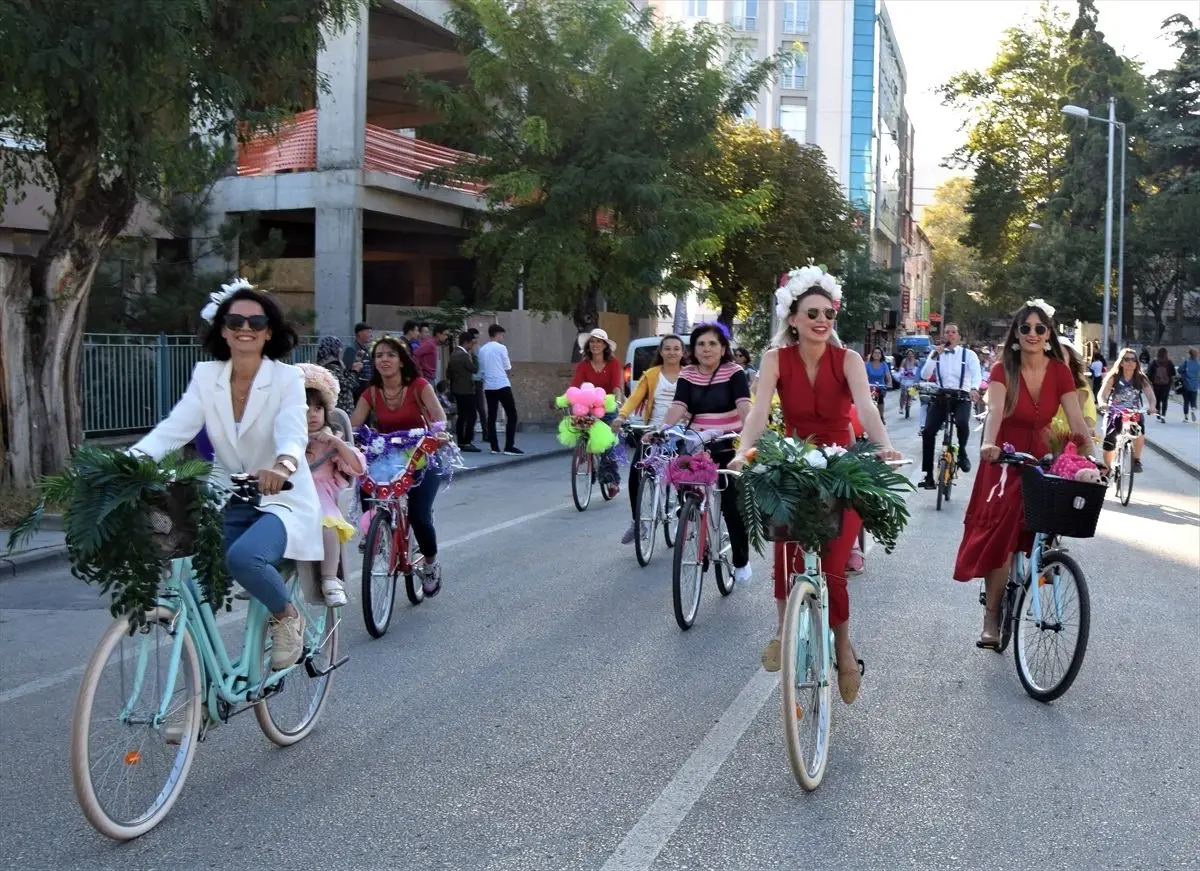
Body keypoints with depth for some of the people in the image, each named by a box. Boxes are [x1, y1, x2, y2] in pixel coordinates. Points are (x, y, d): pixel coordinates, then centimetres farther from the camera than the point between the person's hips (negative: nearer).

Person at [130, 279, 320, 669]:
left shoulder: (286, 378, -9)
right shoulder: (206, 376, 2)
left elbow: (293, 432, -26)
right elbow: (172, 429, -9)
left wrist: (281, 465, -50)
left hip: (280, 500, -4)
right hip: (227, 502, 4)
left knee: (243, 556, -33)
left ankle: (287, 616, -1)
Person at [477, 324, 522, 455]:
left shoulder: (482, 350, 10)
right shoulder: (501, 348, -5)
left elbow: (481, 369, 13)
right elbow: (507, 368, -1)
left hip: (488, 387, 6)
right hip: (502, 385, -6)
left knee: (491, 416, 7)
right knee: (511, 415, -1)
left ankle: (494, 447, 5)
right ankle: (509, 447, -8)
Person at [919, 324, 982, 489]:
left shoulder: (969, 354, 2)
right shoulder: (935, 354, 10)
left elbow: (976, 374, -14)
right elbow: (925, 375, -1)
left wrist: (974, 389, -35)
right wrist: (935, 356, -12)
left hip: (962, 398, -2)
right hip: (941, 397, 3)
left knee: (962, 422, -33)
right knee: (928, 431, -12)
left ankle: (962, 451, -1)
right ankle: (928, 475, -3)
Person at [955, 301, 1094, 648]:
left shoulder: (1060, 372, -6)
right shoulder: (1003, 370, -13)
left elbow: (1077, 421, -12)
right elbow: (994, 411, -30)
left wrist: (1091, 456, -29)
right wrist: (988, 444, -50)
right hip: (1003, 460, -2)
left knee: (1025, 534, -3)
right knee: (1001, 535, -11)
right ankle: (992, 617, -5)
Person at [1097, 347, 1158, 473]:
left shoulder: (1141, 379, 0)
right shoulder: (1113, 377, -4)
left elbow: (1151, 397, -9)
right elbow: (1102, 394, -15)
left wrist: (1151, 407, -32)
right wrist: (1102, 404, -38)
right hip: (1114, 414, 0)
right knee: (1108, 445, -14)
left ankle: (1136, 460, -11)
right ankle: (1108, 469, 14)